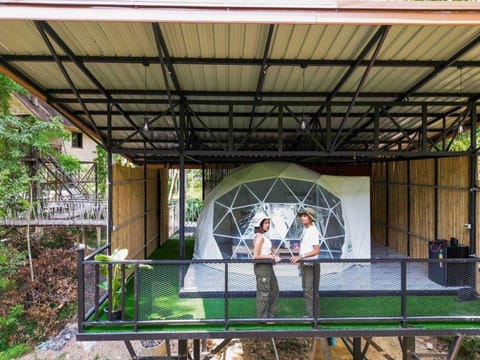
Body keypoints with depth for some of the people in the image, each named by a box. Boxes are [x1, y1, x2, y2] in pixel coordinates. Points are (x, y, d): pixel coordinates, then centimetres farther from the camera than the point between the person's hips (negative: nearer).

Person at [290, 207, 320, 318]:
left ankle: (312, 315, 5)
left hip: (311, 264, -10)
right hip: (305, 264, 10)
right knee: (306, 289, 16)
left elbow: (317, 250, -23)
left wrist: (301, 256, -26)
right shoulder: (305, 229, 12)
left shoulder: (313, 231, -16)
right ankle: (309, 314, 26)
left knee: (310, 290, -4)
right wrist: (299, 259, 16)